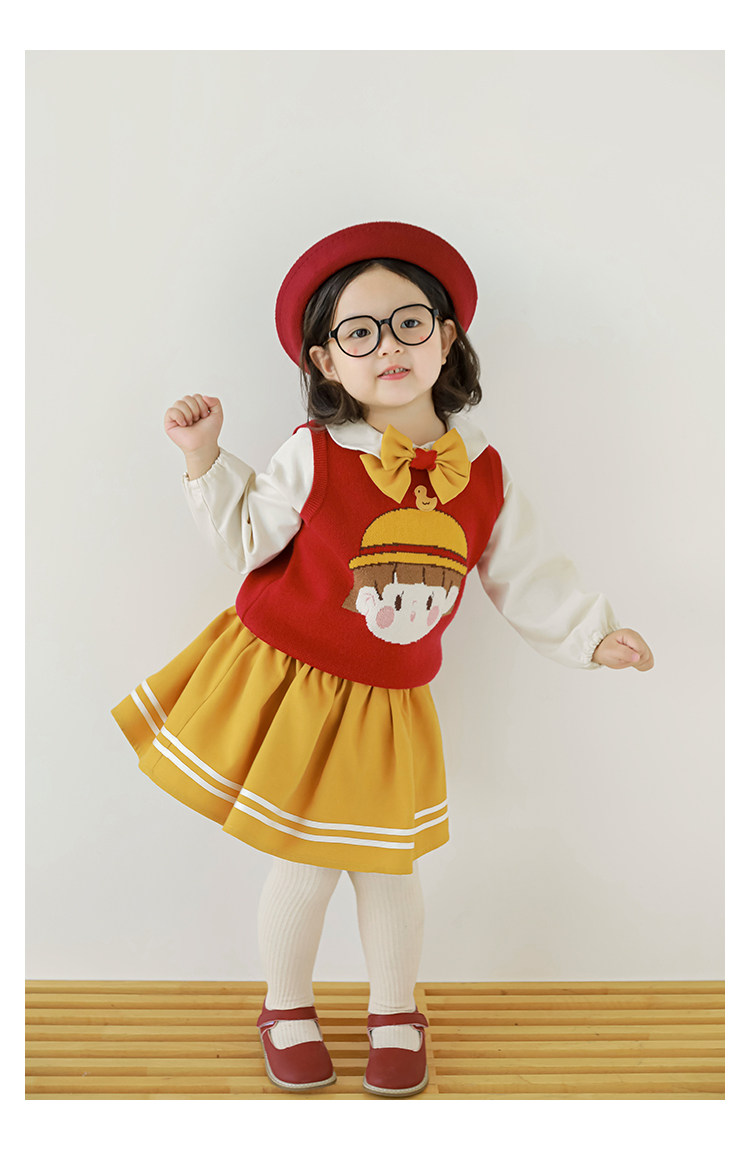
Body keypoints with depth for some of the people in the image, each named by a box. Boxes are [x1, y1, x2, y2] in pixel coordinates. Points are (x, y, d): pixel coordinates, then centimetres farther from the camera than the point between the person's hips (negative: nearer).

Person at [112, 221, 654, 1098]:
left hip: (387, 704, 2)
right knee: (304, 861, 7)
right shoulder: (313, 456, -13)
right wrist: (206, 460, -14)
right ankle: (287, 1009, 35)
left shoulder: (482, 474, -4)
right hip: (288, 686, -2)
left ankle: (394, 1016, 37)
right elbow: (248, 540, -5)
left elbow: (524, 572, 5)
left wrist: (590, 634, 0)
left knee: (387, 863, 11)